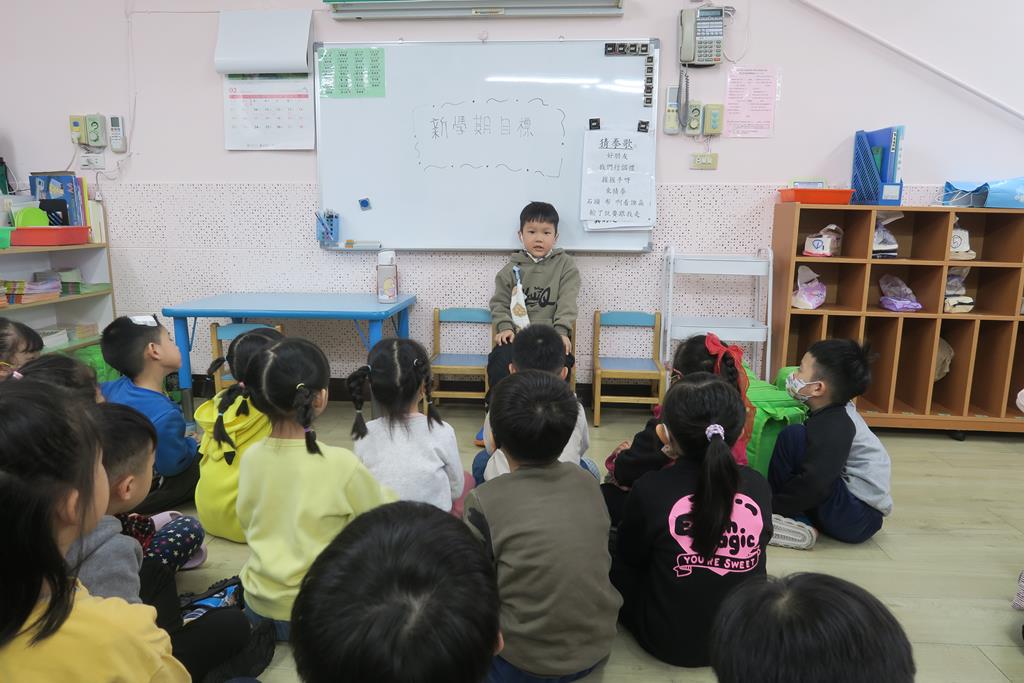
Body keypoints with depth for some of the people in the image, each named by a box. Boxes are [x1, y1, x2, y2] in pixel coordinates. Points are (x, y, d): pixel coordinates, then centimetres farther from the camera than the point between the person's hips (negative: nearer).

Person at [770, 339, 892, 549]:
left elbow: (814, 486, -29)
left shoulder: (833, 427, -21)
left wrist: (769, 507, -20)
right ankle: (801, 522, 3)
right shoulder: (836, 414, 6)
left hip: (857, 520, -10)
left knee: (793, 436, -22)